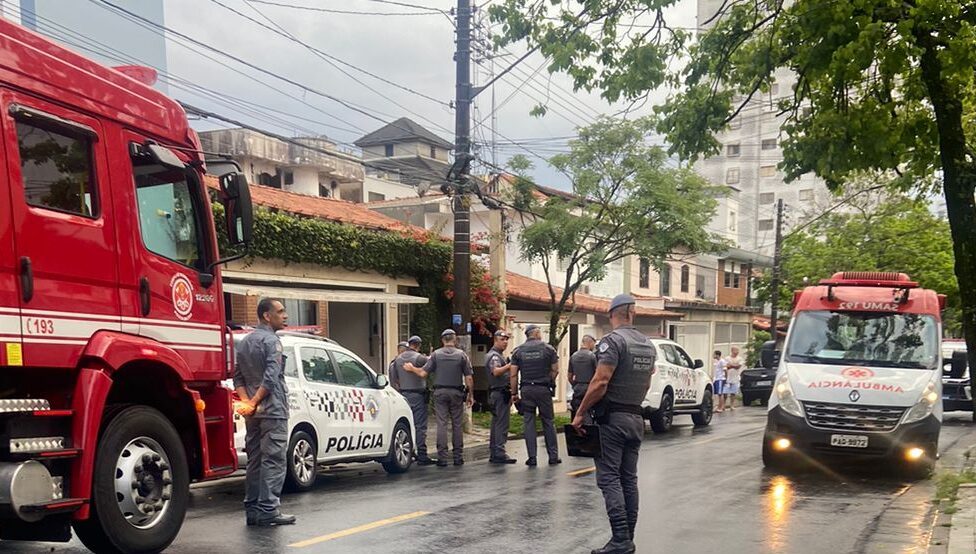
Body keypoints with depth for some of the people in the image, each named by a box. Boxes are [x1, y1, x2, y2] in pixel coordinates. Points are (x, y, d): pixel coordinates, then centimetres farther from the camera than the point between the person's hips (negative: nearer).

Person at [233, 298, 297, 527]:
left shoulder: (245, 342, 17)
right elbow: (271, 377, -21)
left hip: (252, 414, 9)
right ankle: (268, 510, -7)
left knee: (254, 461, 12)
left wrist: (246, 401, 3)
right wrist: (254, 402, -14)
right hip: (272, 410, -9)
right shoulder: (271, 341, -11)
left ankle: (252, 510, 15)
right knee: (273, 461, -6)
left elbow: (238, 376, 15)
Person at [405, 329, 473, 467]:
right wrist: (471, 395, 8)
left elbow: (423, 373, -3)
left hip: (440, 392, 0)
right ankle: (458, 457, 8)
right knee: (457, 425, 6)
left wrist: (412, 369, 16)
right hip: (456, 393, 0)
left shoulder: (436, 354, 1)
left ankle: (442, 457, -3)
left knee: (441, 424, 0)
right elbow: (469, 378, -2)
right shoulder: (462, 355, 1)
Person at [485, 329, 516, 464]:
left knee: (496, 423, 11)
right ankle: (499, 453, -14)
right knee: (502, 424, -12)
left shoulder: (498, 354, 21)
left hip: (497, 393, 11)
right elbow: (496, 372, -30)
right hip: (500, 393, -11)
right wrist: (509, 365, -42)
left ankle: (493, 454, 15)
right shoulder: (494, 355, -12)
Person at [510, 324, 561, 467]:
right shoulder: (548, 349, 0)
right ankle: (553, 456, 9)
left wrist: (515, 393, 5)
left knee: (529, 422, 5)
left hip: (526, 389, 1)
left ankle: (532, 457, 3)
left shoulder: (518, 351, 4)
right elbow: (555, 370, -1)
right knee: (548, 422, 7)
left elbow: (513, 375, 0)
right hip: (543, 389, -1)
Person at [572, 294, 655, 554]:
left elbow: (600, 383, -21)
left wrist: (580, 413, -14)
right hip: (636, 419, 8)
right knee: (629, 479, 11)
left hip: (612, 419, -8)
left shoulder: (613, 341, -14)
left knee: (609, 479, -5)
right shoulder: (648, 345, 12)